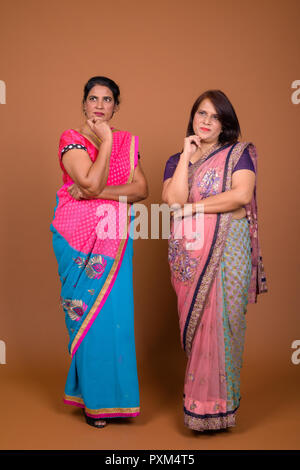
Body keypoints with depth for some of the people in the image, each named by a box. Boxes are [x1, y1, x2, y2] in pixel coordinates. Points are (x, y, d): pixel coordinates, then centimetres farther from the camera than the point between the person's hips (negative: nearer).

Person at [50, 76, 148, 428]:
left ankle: (112, 391, 19)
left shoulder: (127, 142, 11)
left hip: (114, 237, 3)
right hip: (78, 237, -3)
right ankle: (92, 399, 15)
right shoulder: (71, 139, -1)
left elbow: (141, 189, 1)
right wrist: (106, 141, -10)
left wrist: (99, 192, -11)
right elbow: (91, 182, -16)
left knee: (114, 311, 2)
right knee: (87, 311, 1)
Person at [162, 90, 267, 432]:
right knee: (193, 323, 5)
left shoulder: (238, 153, 6)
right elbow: (173, 198, -4)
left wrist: (192, 207, -8)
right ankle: (199, 397, 17)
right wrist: (187, 155, -3)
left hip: (226, 249, -3)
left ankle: (215, 405, 8)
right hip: (187, 253, 3)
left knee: (219, 323, -3)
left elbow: (242, 194, -12)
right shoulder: (176, 161, 15)